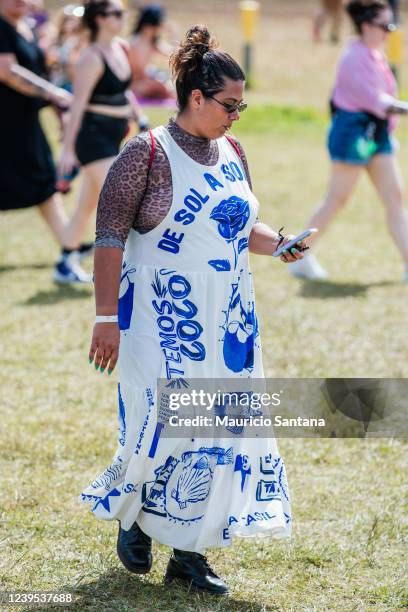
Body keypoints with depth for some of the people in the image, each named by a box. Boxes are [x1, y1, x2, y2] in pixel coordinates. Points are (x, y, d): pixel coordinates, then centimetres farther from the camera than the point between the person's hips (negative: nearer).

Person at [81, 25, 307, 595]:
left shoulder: (232, 152, 9)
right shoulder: (148, 153, -11)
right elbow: (110, 236, -12)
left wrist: (277, 243, 1)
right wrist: (106, 318, -16)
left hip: (228, 319, 7)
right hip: (162, 317, -6)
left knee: (224, 429, 3)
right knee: (163, 426, -7)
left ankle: (189, 550, 14)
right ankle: (132, 516, 24)